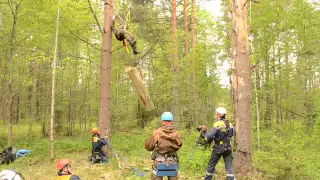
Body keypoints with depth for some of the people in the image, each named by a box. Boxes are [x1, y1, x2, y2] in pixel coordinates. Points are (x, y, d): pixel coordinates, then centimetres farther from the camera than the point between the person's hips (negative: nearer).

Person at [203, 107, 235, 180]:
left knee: (211, 164, 11)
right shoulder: (229, 124, 3)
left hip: (218, 147, -5)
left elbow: (210, 136, -21)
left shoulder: (217, 124, -16)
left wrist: (209, 140, -1)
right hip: (228, 147, 5)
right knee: (229, 165, 6)